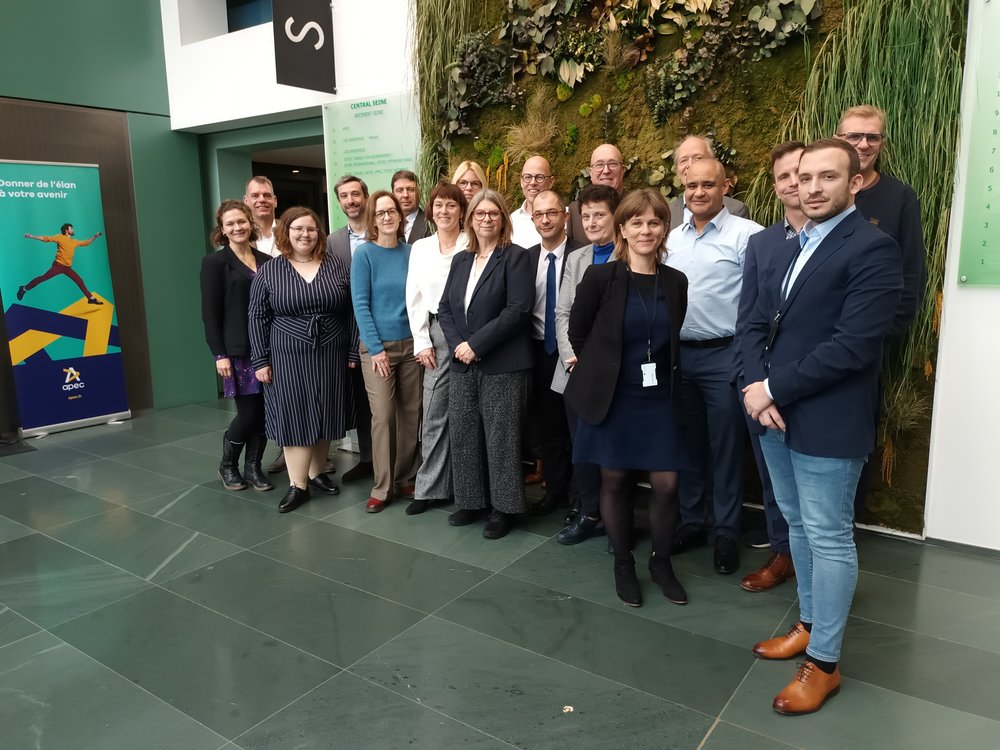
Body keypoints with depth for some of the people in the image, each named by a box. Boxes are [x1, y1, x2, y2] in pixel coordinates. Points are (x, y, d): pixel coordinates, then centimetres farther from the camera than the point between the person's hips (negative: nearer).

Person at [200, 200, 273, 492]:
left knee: (265, 412, 5)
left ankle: (253, 467, 21)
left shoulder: (266, 261, 11)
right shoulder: (215, 263, -1)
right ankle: (227, 466, 21)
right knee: (248, 413, -3)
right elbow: (210, 313, -6)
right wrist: (219, 354, -12)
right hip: (238, 350, -4)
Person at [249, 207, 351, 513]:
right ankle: (298, 484, 7)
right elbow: (258, 318, 1)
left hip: (330, 356, 2)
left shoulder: (337, 266, 4)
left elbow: (351, 311, 5)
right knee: (295, 417, 0)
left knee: (323, 415, 9)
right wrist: (260, 360, -4)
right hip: (288, 358, -1)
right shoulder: (268, 272, 1)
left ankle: (317, 473, 25)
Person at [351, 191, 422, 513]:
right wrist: (376, 348, -13)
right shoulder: (364, 254, -4)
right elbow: (360, 304, -8)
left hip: (411, 343, 3)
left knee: (411, 413, 6)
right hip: (378, 346, -3)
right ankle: (383, 486, 9)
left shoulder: (411, 252, 6)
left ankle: (407, 478, 20)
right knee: (383, 416, -2)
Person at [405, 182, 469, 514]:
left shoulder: (472, 245, -1)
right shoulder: (420, 248, 11)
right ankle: (429, 488, 14)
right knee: (434, 414, 4)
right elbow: (414, 298, 9)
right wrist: (422, 342, 3)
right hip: (435, 334, 3)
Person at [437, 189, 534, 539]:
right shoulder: (461, 260, 15)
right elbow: (444, 308, 11)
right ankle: (471, 501, 26)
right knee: (462, 436, 10)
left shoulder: (516, 257, -4)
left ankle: (503, 508, 15)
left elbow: (518, 310, -15)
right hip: (463, 364, 6)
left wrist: (476, 344, -17)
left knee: (500, 439, 1)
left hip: (503, 365, -6)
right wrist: (457, 344, -7)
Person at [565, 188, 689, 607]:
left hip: (658, 398, 3)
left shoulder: (675, 282, 1)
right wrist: (598, 371, 8)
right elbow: (578, 332, 0)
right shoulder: (601, 276, -9)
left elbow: (671, 340, 11)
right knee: (615, 481, 9)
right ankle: (623, 563, 28)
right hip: (612, 397, -2)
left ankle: (661, 562, 26)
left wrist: (664, 374, 6)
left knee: (666, 485, 2)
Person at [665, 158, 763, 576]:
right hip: (677, 355, 5)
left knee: (725, 448, 5)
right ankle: (692, 522, 30)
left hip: (724, 356, -5)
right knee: (688, 444, 15)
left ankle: (727, 533, 21)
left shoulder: (746, 235, -8)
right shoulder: (671, 239, 10)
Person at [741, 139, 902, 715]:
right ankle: (809, 625, 37)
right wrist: (758, 388, -8)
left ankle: (824, 662, 18)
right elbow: (758, 326, 10)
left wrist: (774, 388, -16)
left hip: (827, 421, -7)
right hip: (775, 414, 8)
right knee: (799, 527, 19)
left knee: (829, 538, 3)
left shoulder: (873, 248, -11)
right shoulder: (784, 251, 14)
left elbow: (853, 345, -20)